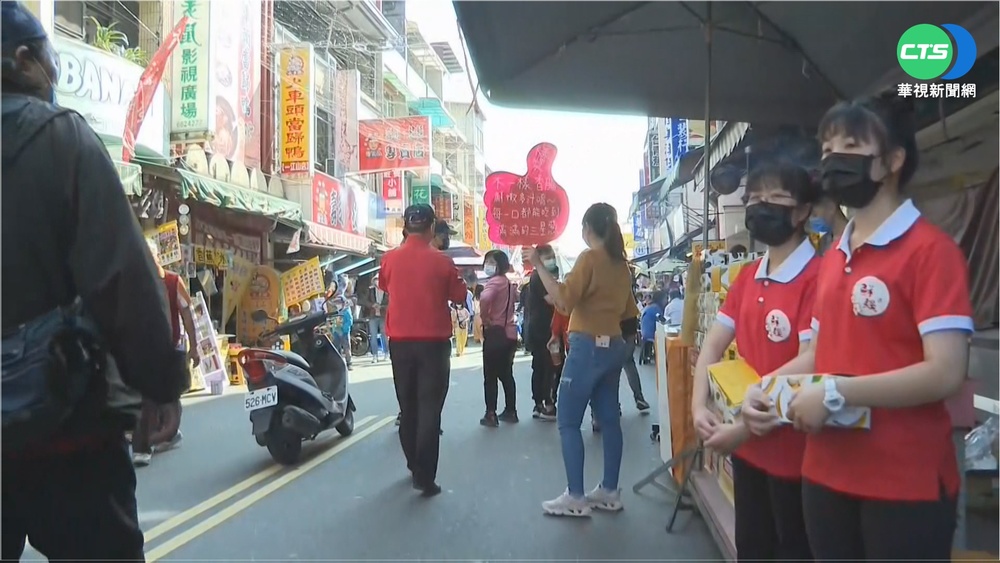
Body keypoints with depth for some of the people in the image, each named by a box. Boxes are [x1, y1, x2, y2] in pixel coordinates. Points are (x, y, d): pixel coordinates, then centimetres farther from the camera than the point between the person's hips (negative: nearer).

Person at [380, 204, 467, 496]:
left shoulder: (390, 259, -2)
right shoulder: (442, 261, -9)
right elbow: (459, 296, 3)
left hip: (400, 341, 3)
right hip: (434, 341, -3)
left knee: (408, 406, 16)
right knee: (429, 408, -1)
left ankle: (415, 466, 28)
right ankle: (425, 476, -5)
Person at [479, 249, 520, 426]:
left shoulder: (493, 282, -13)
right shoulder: (509, 283, 13)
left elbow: (485, 299, -34)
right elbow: (515, 298, 31)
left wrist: (485, 318, -18)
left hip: (495, 333, -8)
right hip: (510, 333, 8)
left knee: (490, 376, -1)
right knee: (506, 374, 16)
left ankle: (491, 414, 1)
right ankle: (510, 411, 22)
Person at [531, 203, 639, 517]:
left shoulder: (589, 258, -11)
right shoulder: (621, 263, 11)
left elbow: (563, 300, -18)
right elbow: (628, 311, 17)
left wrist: (538, 266, -17)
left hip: (588, 347, -8)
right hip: (613, 347, 8)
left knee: (568, 422, -2)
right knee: (609, 420, 11)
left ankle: (575, 498, -2)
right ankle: (610, 492, 18)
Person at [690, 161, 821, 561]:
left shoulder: (817, 277, -19)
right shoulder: (746, 278, 8)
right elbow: (713, 345, 7)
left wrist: (744, 427, -20)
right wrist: (700, 407, -8)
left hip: (794, 452, -7)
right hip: (746, 446, 8)